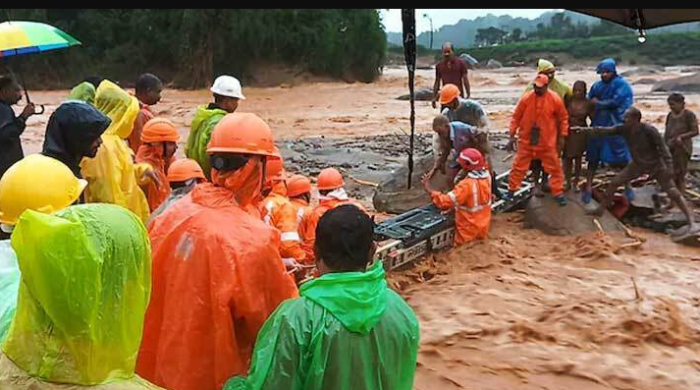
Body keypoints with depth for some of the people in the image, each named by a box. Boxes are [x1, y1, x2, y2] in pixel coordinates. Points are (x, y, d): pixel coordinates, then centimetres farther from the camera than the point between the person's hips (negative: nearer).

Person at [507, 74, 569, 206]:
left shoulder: (555, 99, -10)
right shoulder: (526, 98, -9)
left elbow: (563, 118, 3)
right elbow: (516, 117, -1)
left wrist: (562, 137, 1)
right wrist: (512, 136, -3)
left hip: (547, 142, 0)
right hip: (526, 141, 0)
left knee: (554, 167, 8)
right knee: (519, 166, 8)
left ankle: (558, 193, 21)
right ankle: (511, 191, 21)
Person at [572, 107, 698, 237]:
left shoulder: (649, 130, -28)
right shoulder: (623, 129, -14)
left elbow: (663, 148, -24)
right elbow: (604, 131, -15)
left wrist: (669, 168, -27)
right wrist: (585, 129, -26)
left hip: (656, 165, -5)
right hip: (638, 164, 5)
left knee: (673, 192, -7)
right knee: (614, 182, 2)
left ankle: (691, 221, 0)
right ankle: (600, 209, 16)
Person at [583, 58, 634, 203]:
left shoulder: (622, 84, -5)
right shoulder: (597, 85, 8)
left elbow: (615, 102, -16)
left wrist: (598, 103, -5)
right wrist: (595, 118, -8)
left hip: (617, 126, -3)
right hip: (598, 125, 3)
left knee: (622, 157, 5)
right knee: (593, 157, 2)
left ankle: (627, 187, 20)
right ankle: (588, 188, 8)